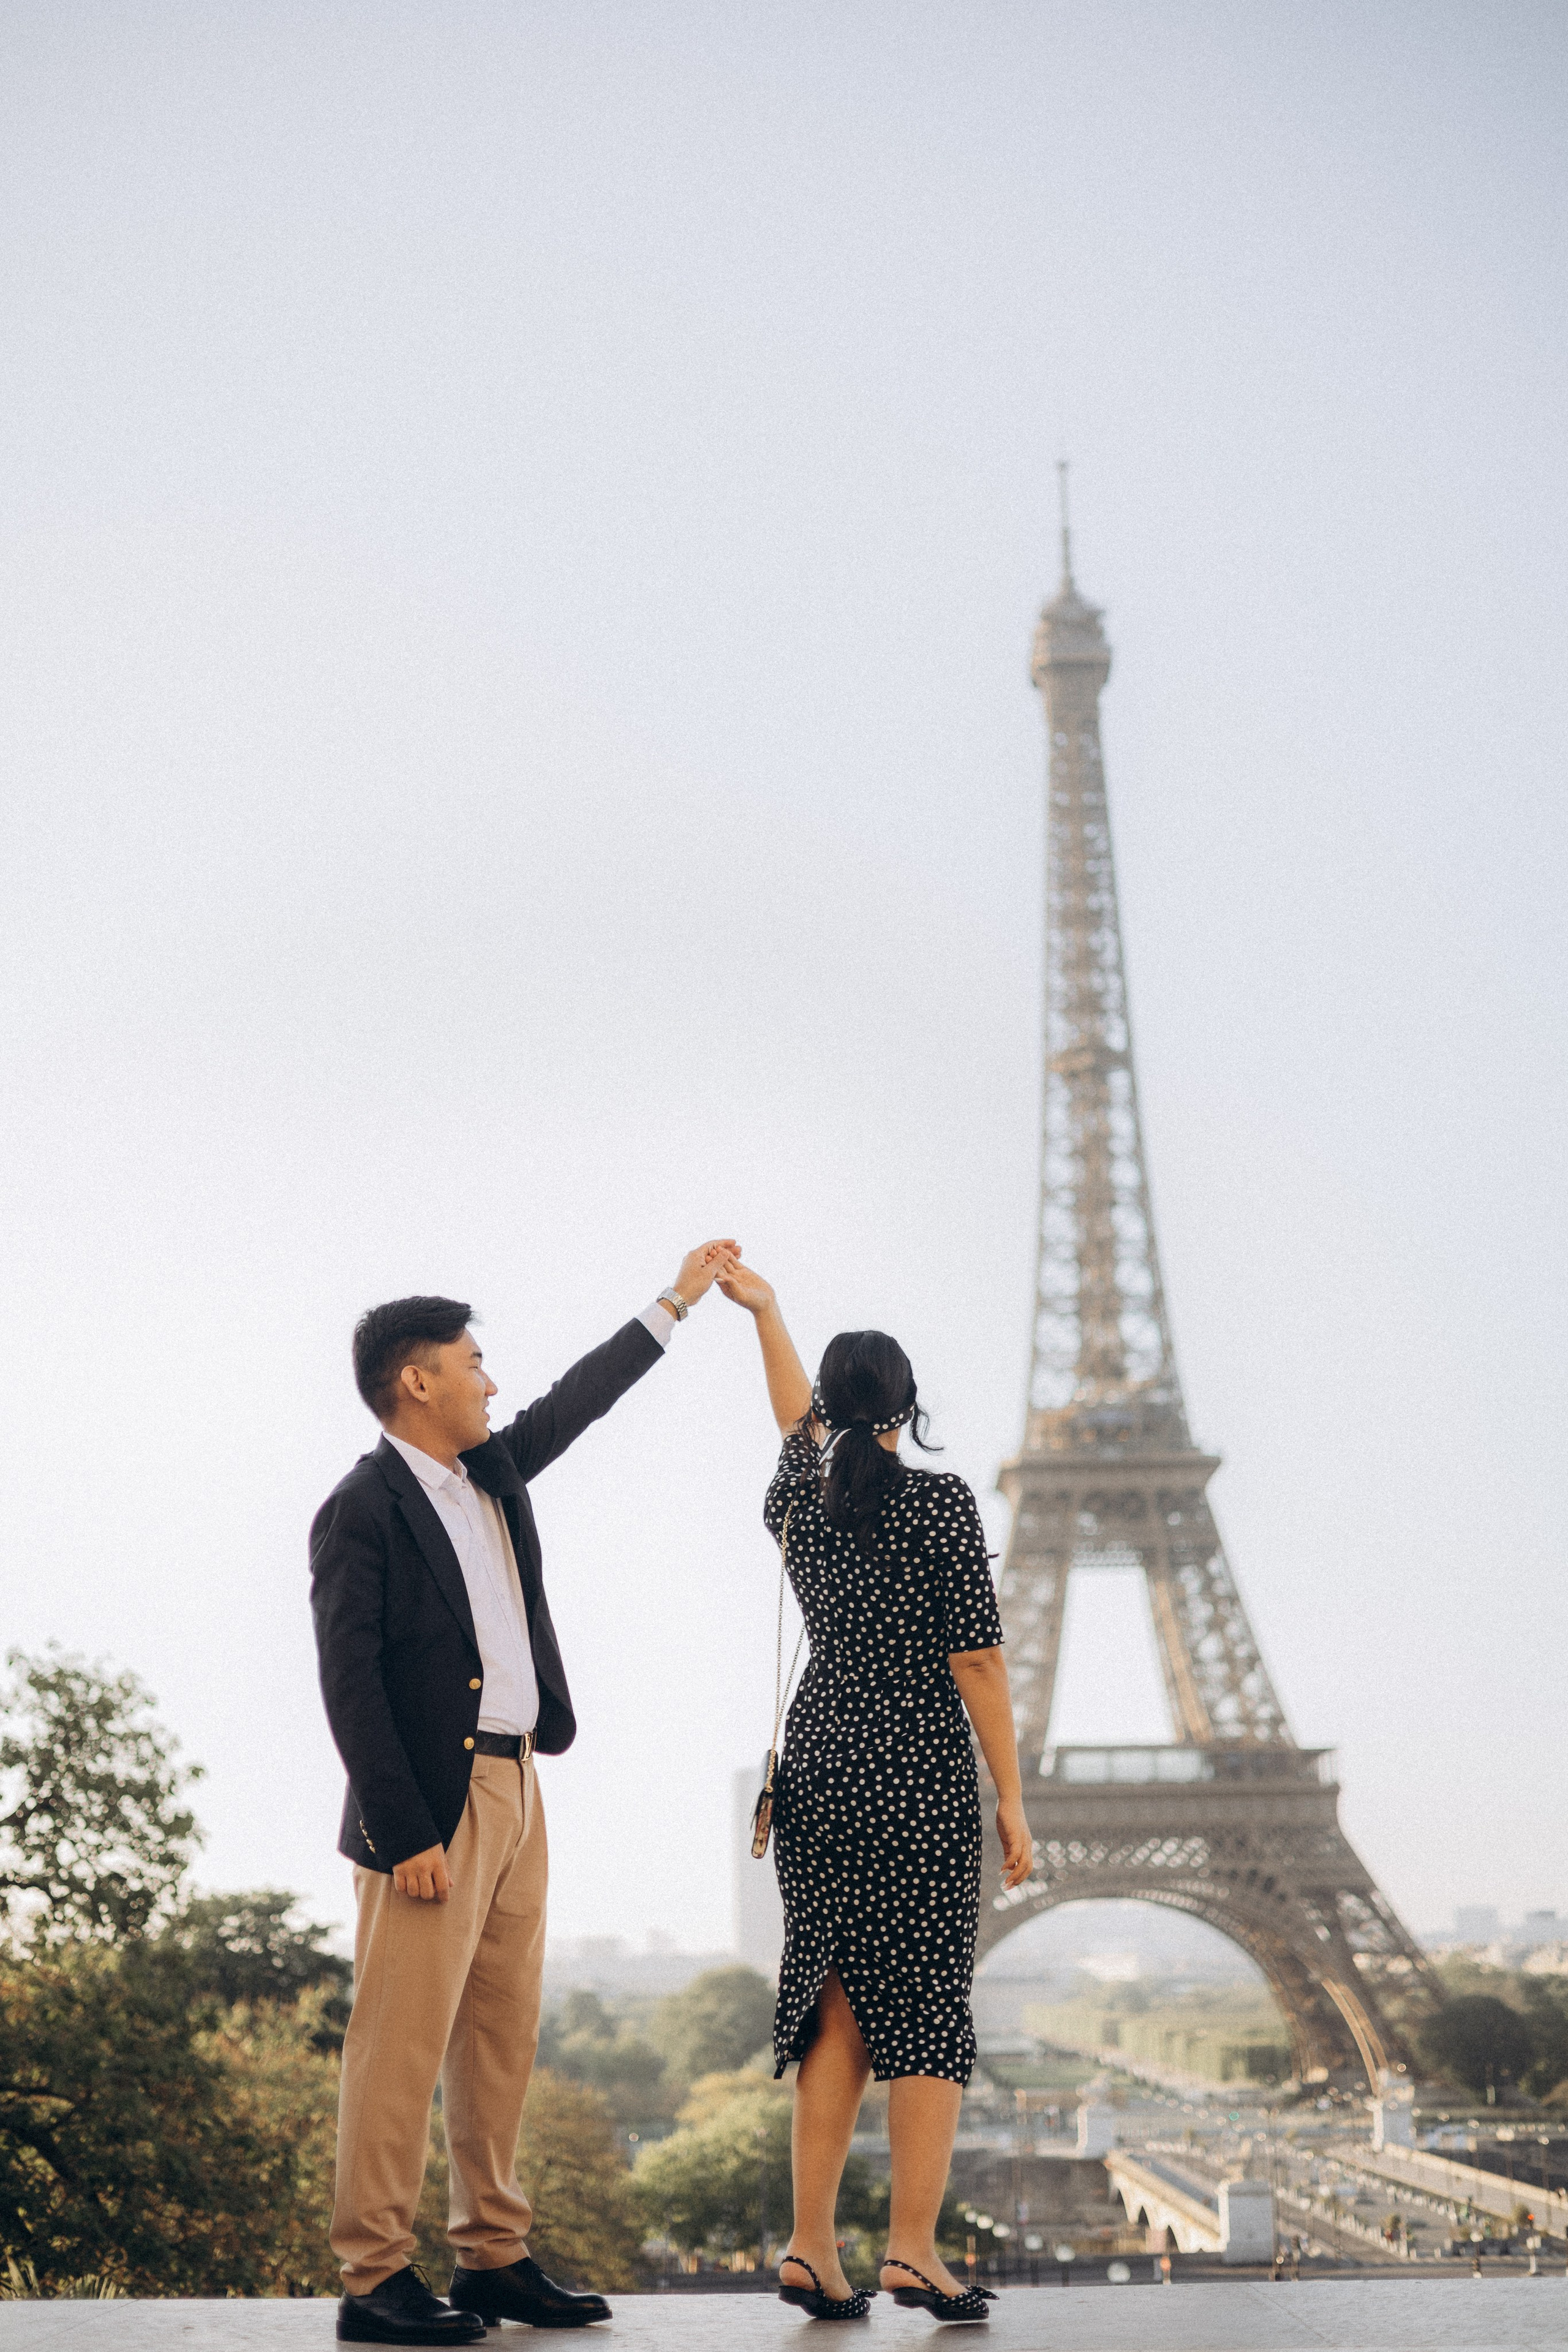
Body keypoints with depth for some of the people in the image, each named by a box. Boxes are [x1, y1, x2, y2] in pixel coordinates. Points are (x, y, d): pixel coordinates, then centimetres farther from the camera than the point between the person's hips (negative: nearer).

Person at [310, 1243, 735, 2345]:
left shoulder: (488, 1471, 13)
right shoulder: (362, 1511, -11)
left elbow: (577, 1400, 28)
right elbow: (350, 1685, -15)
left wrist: (677, 1301, 34)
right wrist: (405, 1833, -19)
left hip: (515, 1791, 9)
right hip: (434, 1806, -9)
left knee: (504, 2037, 11)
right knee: (403, 2041, -5)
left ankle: (495, 2260, 18)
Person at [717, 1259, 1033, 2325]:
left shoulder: (799, 1498, 4)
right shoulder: (941, 1503, -9)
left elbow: (800, 1423, 28)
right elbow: (977, 1660, -10)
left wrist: (765, 1310, 40)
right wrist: (1012, 1798, -5)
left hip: (817, 1763, 5)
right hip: (921, 1773, -5)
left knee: (836, 2006, 8)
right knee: (930, 2006, -1)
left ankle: (813, 2244, 5)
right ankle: (915, 2247, -5)